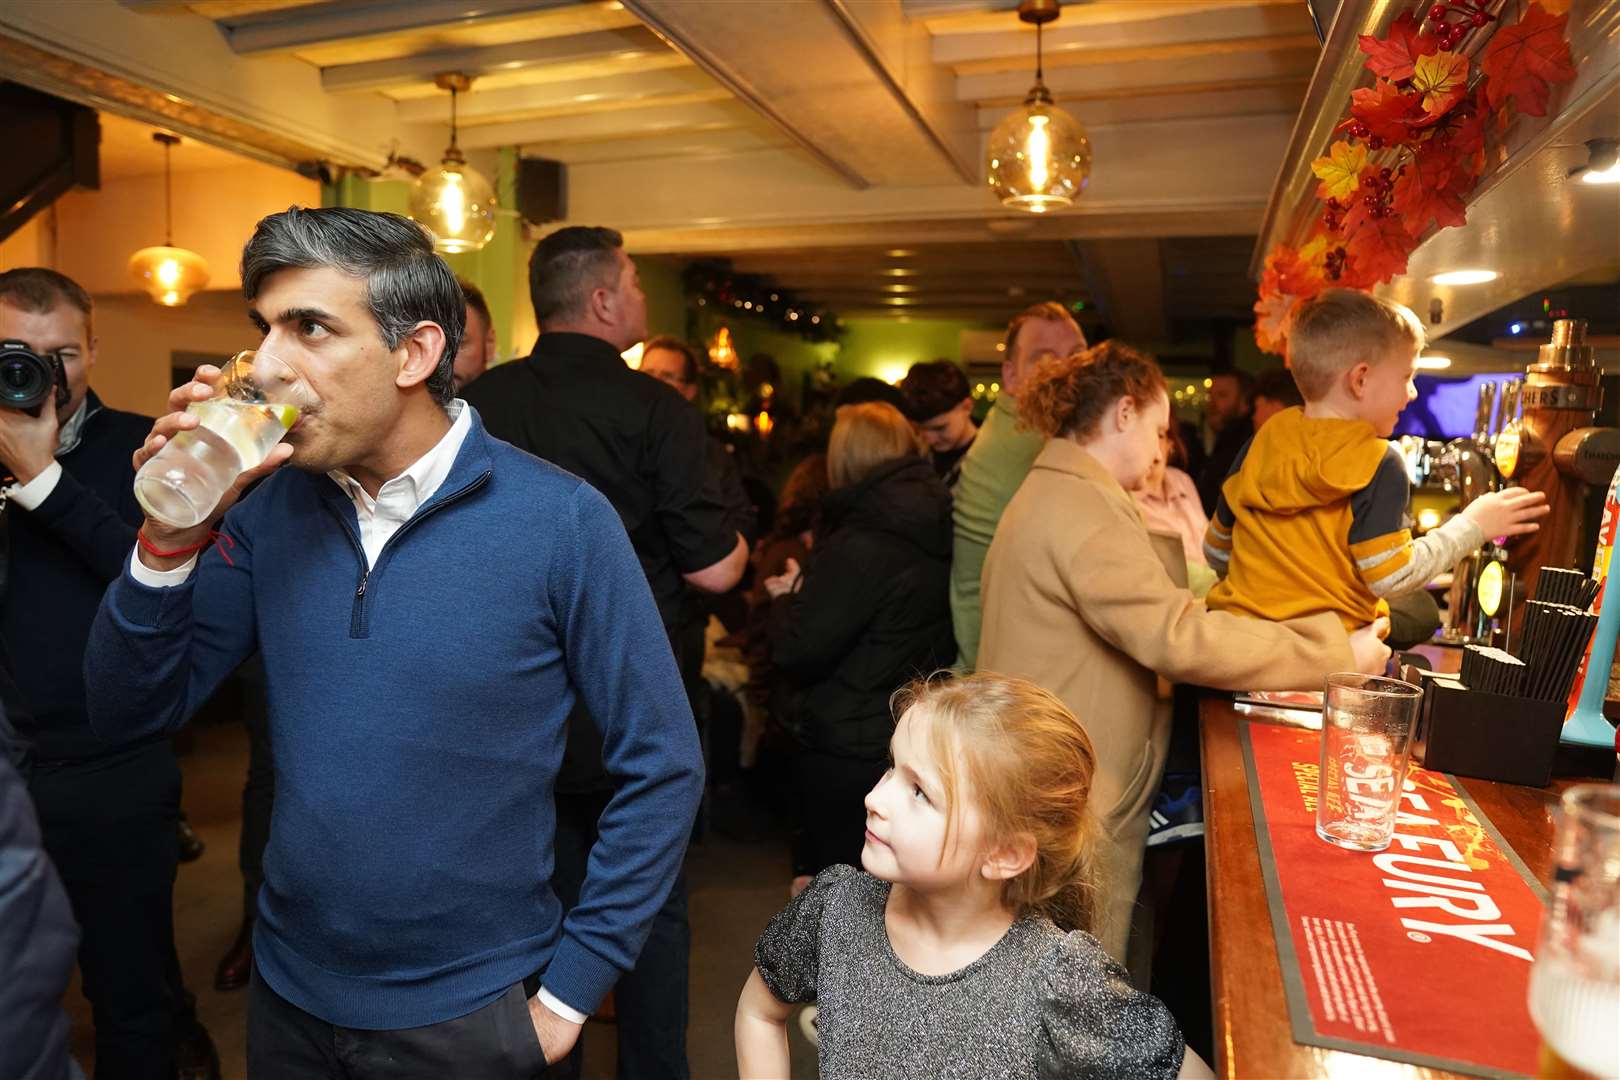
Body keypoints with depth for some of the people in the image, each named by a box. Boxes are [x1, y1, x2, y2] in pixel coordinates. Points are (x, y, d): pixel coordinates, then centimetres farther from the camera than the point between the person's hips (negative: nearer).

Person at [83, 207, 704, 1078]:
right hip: (286, 994, 5)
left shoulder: (559, 521, -19)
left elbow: (660, 767, -14)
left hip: (469, 1010, -4)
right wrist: (170, 541, -18)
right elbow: (132, 711, -1)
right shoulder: (272, 504, -4)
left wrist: (570, 990, -11)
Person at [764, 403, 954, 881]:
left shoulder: (859, 546, -23)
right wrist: (809, 592, 14)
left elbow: (798, 652, -21)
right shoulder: (938, 530, 1)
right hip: (919, 745, 8)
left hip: (848, 755, -7)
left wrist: (787, 599, -1)